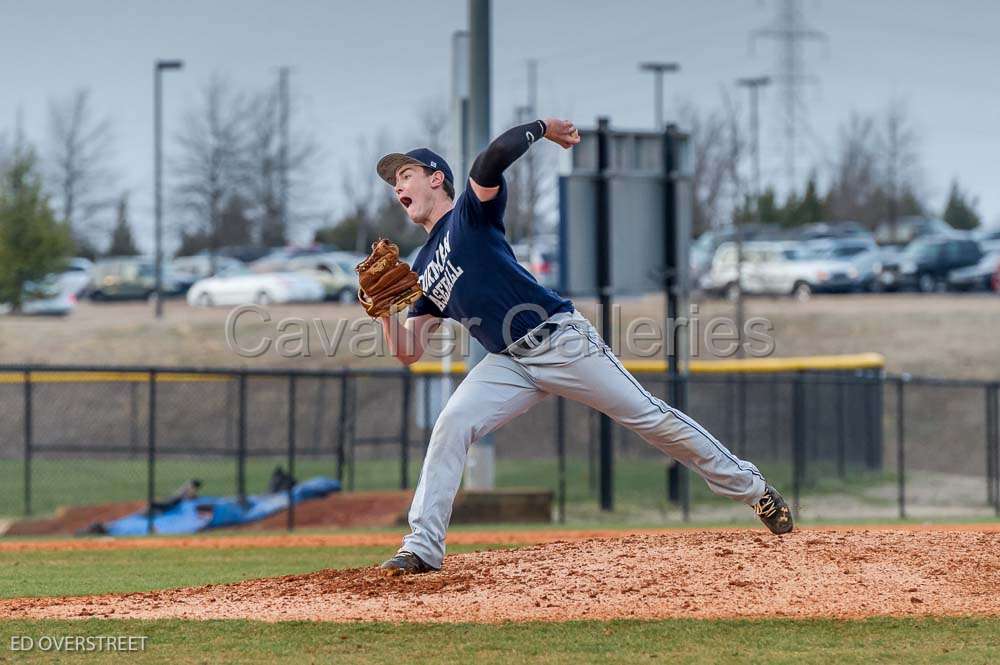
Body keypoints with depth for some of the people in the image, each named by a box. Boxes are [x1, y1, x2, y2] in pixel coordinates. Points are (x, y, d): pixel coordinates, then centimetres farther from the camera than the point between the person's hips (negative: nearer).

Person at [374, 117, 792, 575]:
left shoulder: (471, 213, -1)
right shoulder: (422, 270, 18)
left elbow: (496, 155, -21)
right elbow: (408, 352, 14)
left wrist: (541, 128, -6)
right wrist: (384, 309, -3)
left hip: (560, 340, -6)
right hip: (509, 363, 6)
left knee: (649, 417, -5)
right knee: (451, 426, -16)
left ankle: (752, 489, 5)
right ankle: (423, 548, -15)